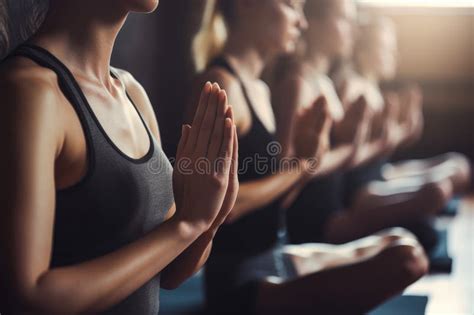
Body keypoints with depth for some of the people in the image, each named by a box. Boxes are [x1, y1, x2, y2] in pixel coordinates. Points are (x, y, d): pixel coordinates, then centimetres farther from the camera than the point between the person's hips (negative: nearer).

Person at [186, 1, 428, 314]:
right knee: (402, 258, -20)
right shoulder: (220, 83, -16)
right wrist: (299, 165, -12)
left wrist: (304, 156, -3)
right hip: (242, 282, -10)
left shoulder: (260, 89, 12)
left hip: (277, 258, 10)